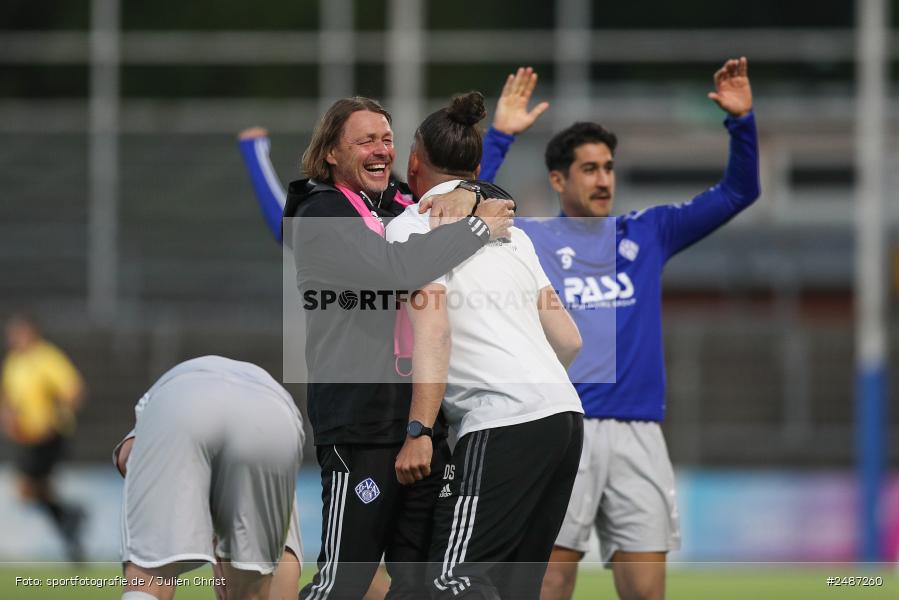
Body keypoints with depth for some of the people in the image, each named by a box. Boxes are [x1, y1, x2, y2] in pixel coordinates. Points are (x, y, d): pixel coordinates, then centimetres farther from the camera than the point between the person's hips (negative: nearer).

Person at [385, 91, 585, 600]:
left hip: (505, 423, -8)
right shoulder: (511, 232, 23)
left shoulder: (413, 225, 2)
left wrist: (419, 431, -16)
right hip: (566, 413, 8)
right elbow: (569, 340, 21)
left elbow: (432, 325, -12)